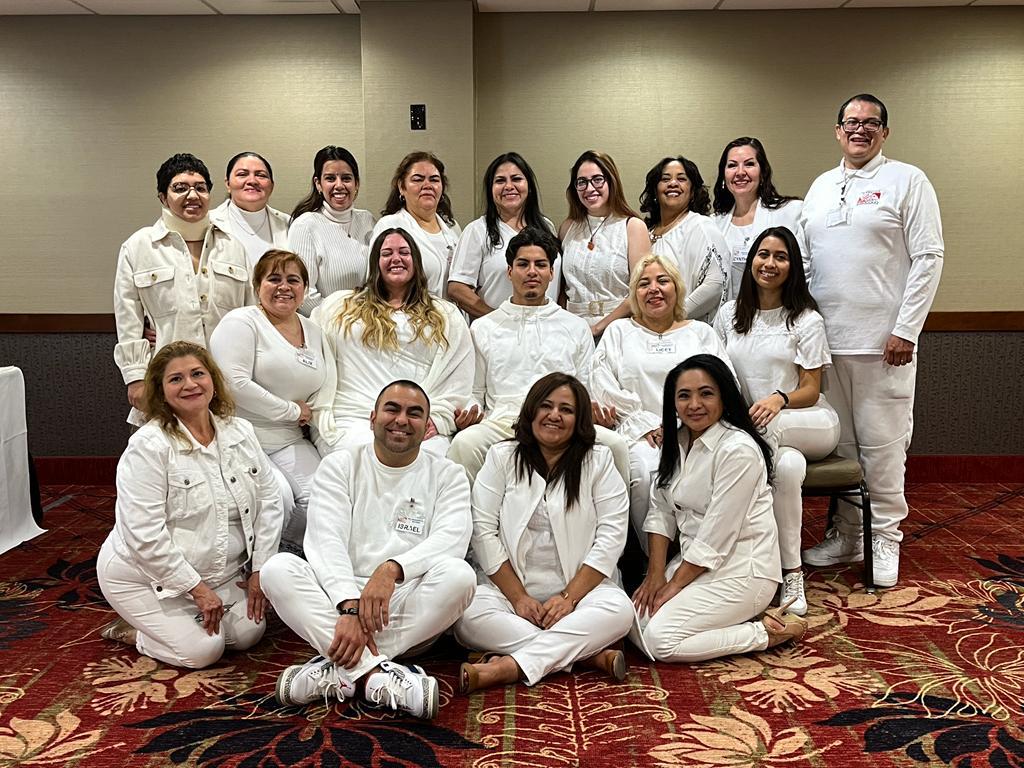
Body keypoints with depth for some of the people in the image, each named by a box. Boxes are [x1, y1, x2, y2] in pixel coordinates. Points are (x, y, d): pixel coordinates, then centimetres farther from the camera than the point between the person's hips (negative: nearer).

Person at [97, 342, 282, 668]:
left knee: (249, 634, -5)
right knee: (203, 650, -16)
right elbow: (145, 536, -24)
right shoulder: (148, 446, -20)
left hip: (222, 570, 6)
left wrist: (260, 569, -3)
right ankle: (129, 631, 12)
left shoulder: (240, 432, -2)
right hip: (148, 577, -6)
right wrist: (197, 589, -20)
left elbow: (268, 500, 2)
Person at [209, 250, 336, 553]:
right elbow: (235, 383, -16)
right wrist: (293, 411, -9)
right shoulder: (241, 322, -2)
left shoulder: (313, 332, 18)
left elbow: (325, 399, 14)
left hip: (289, 444, 6)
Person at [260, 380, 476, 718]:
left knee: (459, 575, -30)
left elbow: (452, 538, -14)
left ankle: (340, 670, -27)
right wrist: (349, 607, -27)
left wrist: (392, 569, -33)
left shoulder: (447, 475, 5)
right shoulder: (340, 465, 6)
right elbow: (326, 539, -10)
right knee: (277, 568, -24)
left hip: (412, 609, 0)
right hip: (338, 596, 1)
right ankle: (375, 675, -34)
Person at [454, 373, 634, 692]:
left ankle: (511, 666, -32)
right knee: (468, 617, -29)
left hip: (582, 586, 0)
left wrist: (569, 598, -13)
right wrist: (518, 597, -10)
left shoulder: (598, 462, 5)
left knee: (619, 610, -31)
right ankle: (589, 655, -25)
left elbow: (611, 536, -3)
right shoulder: (501, 457, 7)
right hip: (509, 585, 1)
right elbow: (484, 531, -1)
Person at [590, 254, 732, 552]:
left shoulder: (701, 332, 22)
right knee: (644, 472, -33)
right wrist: (646, 426, -6)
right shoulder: (619, 331, 21)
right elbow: (605, 387, 7)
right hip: (637, 433, 0)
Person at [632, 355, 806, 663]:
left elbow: (716, 537, -20)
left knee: (659, 641, -18)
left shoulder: (738, 450, -20)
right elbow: (660, 510, 6)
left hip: (740, 571, -8)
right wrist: (655, 575, -3)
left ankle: (769, 632, -3)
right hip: (694, 562, 8)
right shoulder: (677, 441, 6)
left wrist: (674, 585, -12)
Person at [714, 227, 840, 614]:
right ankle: (790, 572, -25)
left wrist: (778, 399, -27)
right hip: (749, 427, 2)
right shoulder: (729, 314, 12)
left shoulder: (806, 319, 2)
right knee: (788, 464, -35)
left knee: (769, 426, -38)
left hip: (811, 424, -2)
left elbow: (810, 391, -4)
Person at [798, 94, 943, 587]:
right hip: (824, 338, 5)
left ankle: (885, 538, 15)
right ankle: (847, 533, 23)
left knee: (881, 444, 1)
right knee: (838, 443, 10)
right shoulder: (820, 187, 16)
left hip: (882, 341, -5)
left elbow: (928, 257, -5)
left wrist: (905, 330, -12)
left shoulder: (907, 181, 1)